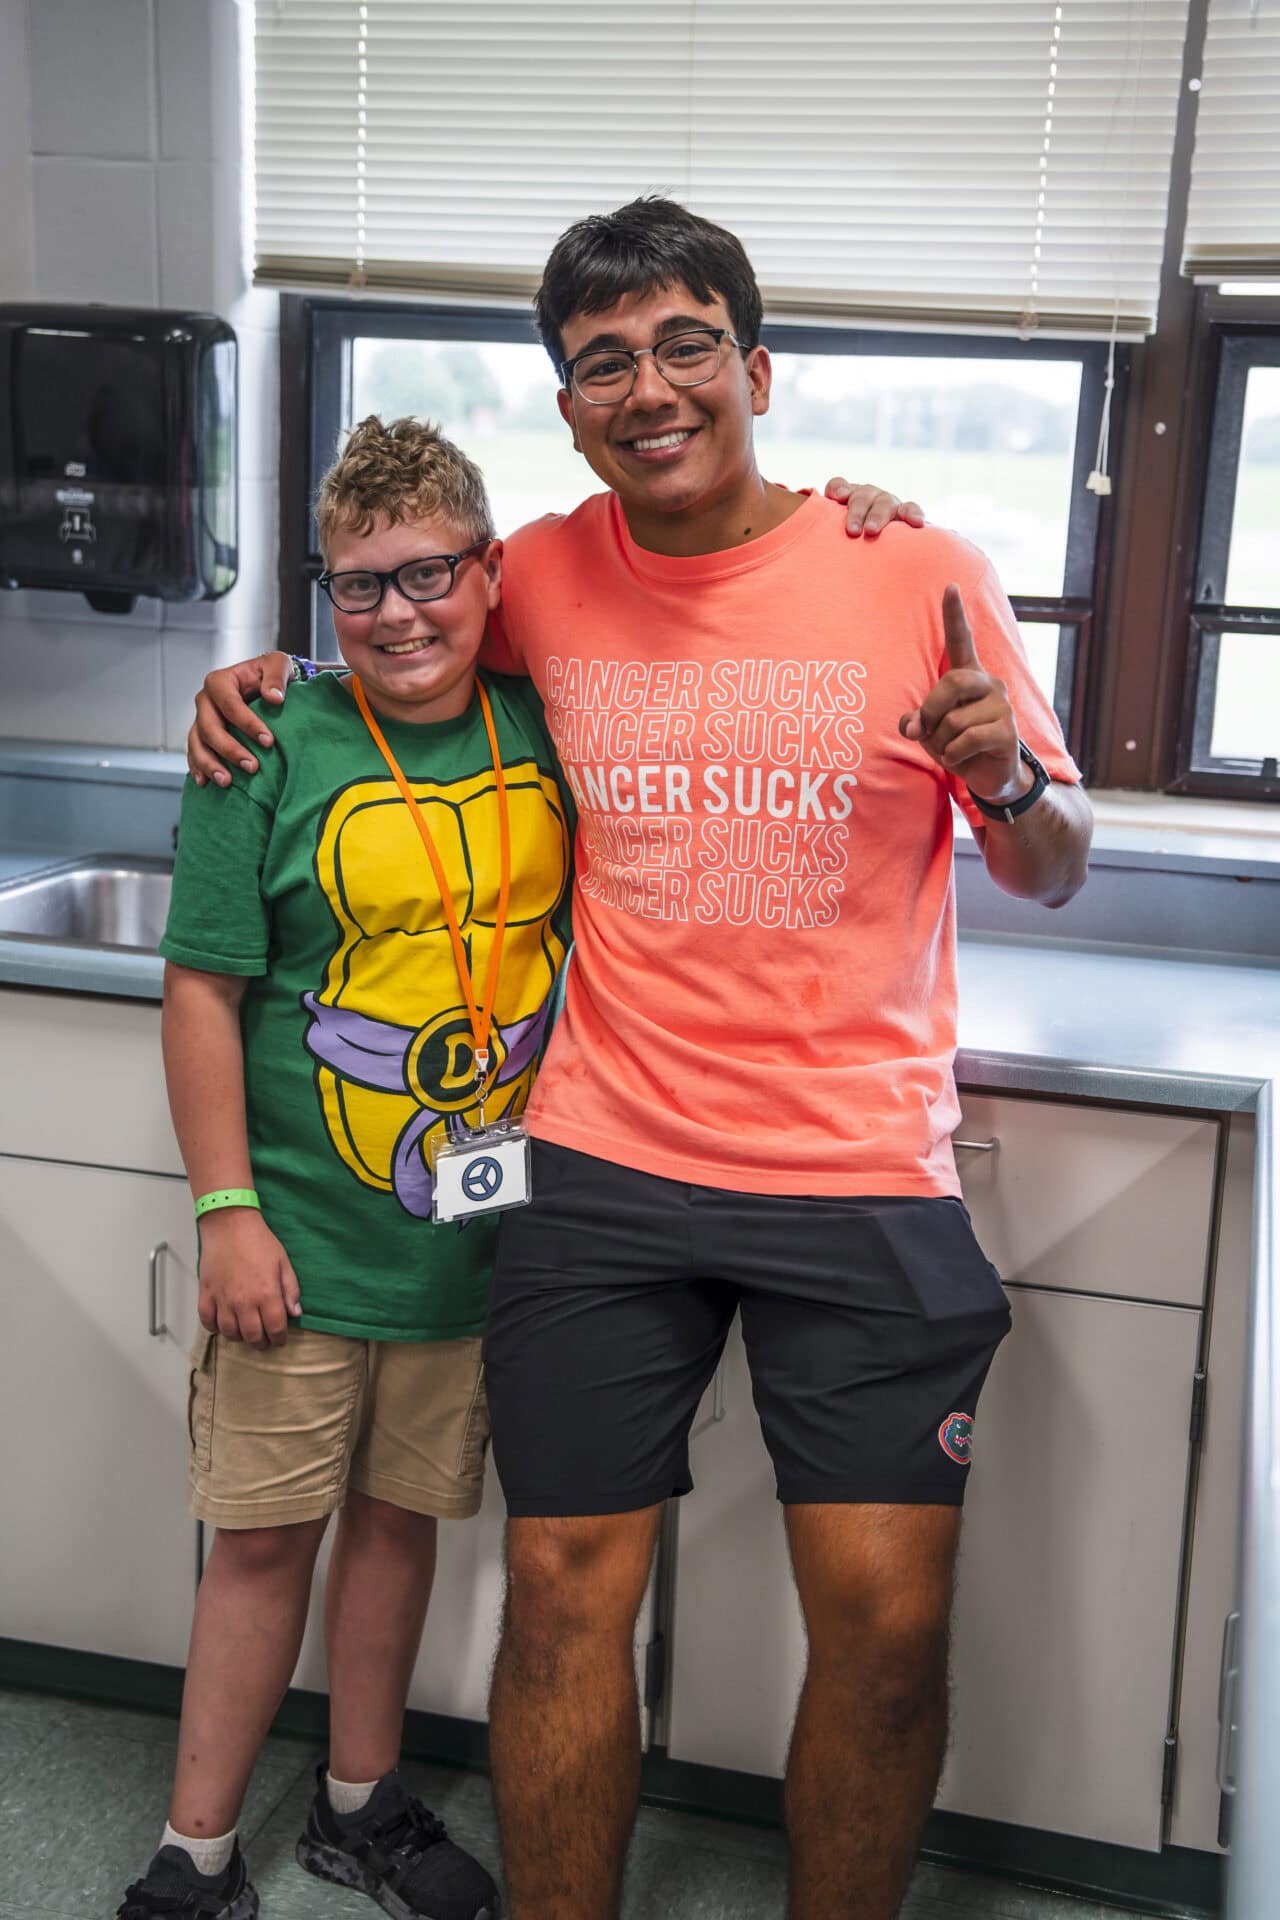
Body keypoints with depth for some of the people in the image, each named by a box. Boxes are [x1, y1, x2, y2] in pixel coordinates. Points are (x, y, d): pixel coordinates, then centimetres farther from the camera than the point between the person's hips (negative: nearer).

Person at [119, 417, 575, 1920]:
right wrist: (228, 1211, -11)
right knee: (266, 1534, 7)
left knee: (400, 1515, 18)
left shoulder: (547, 729, 0)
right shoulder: (278, 748, -10)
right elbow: (204, 989, -9)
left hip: (480, 1232, 3)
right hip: (305, 1236, -3)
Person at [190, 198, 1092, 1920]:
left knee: (889, 1616, -1)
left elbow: (1054, 876, 4)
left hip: (860, 1176, -1)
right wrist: (270, 682, 6)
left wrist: (1006, 776, -18)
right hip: (604, 1165, 2)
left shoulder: (915, 578, -4)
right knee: (564, 1583, 5)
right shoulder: (541, 578, 2)